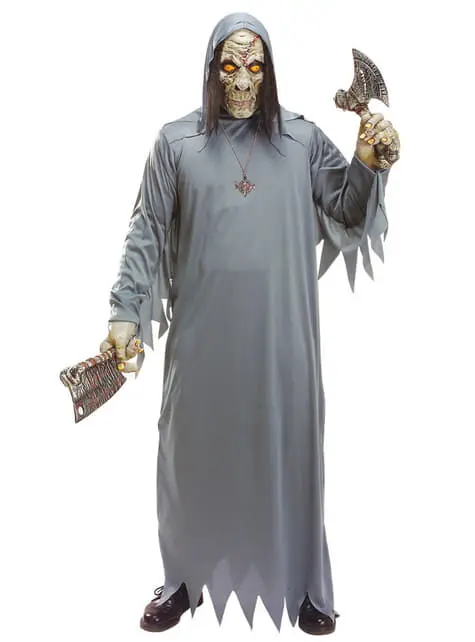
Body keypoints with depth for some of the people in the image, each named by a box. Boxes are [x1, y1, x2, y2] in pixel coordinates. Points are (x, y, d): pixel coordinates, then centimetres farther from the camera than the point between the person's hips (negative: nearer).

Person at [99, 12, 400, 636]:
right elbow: (147, 233, 2)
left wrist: (369, 163, -14)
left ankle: (301, 584, 31)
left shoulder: (302, 137, 6)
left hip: (280, 332, 1)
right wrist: (126, 311, -6)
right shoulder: (176, 140, 4)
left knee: (287, 446, 9)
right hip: (203, 332, 0)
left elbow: (347, 210, 5)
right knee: (196, 450, 10)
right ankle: (185, 579, 32)